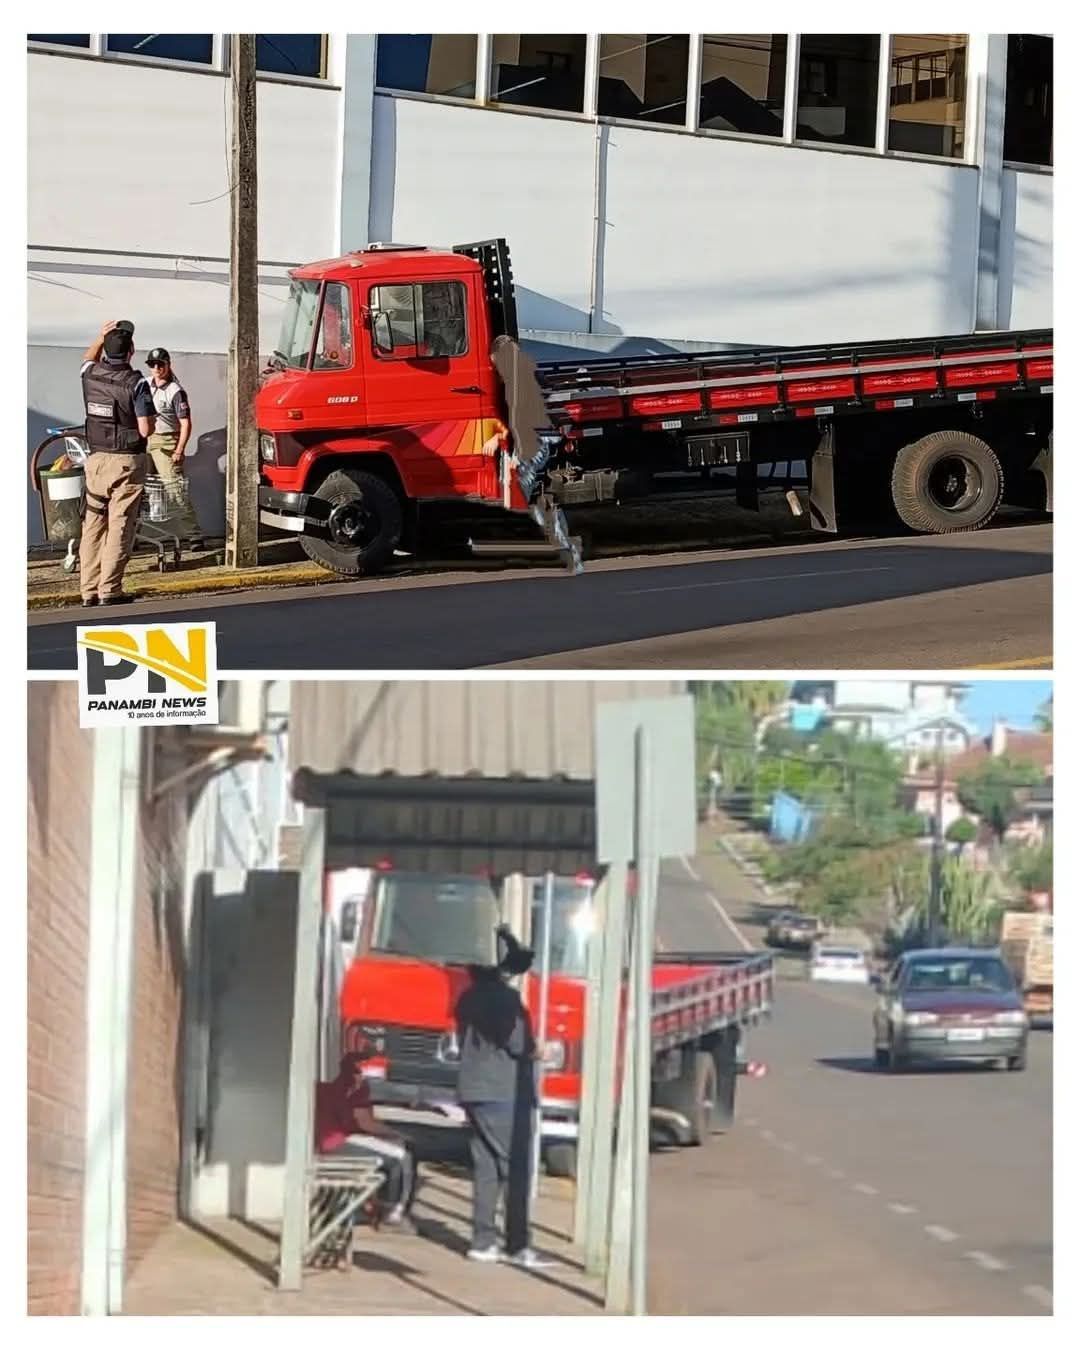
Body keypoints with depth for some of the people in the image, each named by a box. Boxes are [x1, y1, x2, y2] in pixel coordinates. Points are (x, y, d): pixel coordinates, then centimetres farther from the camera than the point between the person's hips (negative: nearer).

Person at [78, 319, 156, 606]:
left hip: (96, 460, 5)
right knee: (119, 527, -3)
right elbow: (145, 430, -14)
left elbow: (88, 358, 29)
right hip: (127, 461, -5)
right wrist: (147, 422, 7)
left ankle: (89, 591, 10)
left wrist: (101, 336, 22)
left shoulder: (91, 376, 2)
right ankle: (109, 590, -6)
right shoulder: (135, 383, -13)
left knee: (92, 526, 9)